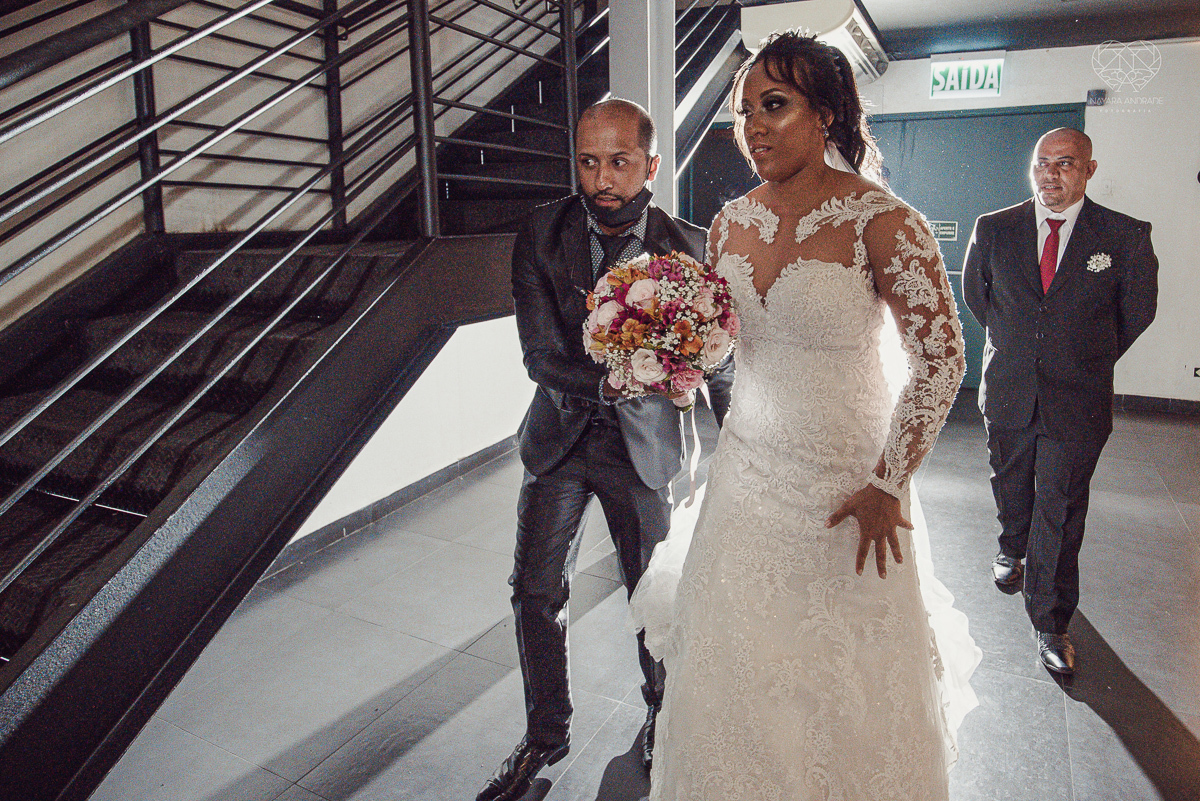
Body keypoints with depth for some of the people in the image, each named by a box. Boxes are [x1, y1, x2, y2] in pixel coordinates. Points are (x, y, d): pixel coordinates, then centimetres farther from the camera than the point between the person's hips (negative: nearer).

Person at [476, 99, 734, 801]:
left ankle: (663, 715, 42)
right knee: (536, 591, 6)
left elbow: (720, 363, -5)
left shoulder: (691, 249, -13)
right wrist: (609, 382, -31)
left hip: (644, 444, -1)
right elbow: (541, 355, -15)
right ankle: (547, 733, 30)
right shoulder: (543, 233, -10)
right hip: (559, 435, 2)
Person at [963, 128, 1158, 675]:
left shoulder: (1126, 238, -7)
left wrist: (1092, 359, 11)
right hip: (1008, 389, 2)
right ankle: (1012, 548, 51)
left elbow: (1137, 309, 7)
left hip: (1077, 402, -2)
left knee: (1060, 512, 1)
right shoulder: (993, 230, -3)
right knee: (1010, 484, 21)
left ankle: (1050, 622, 15)